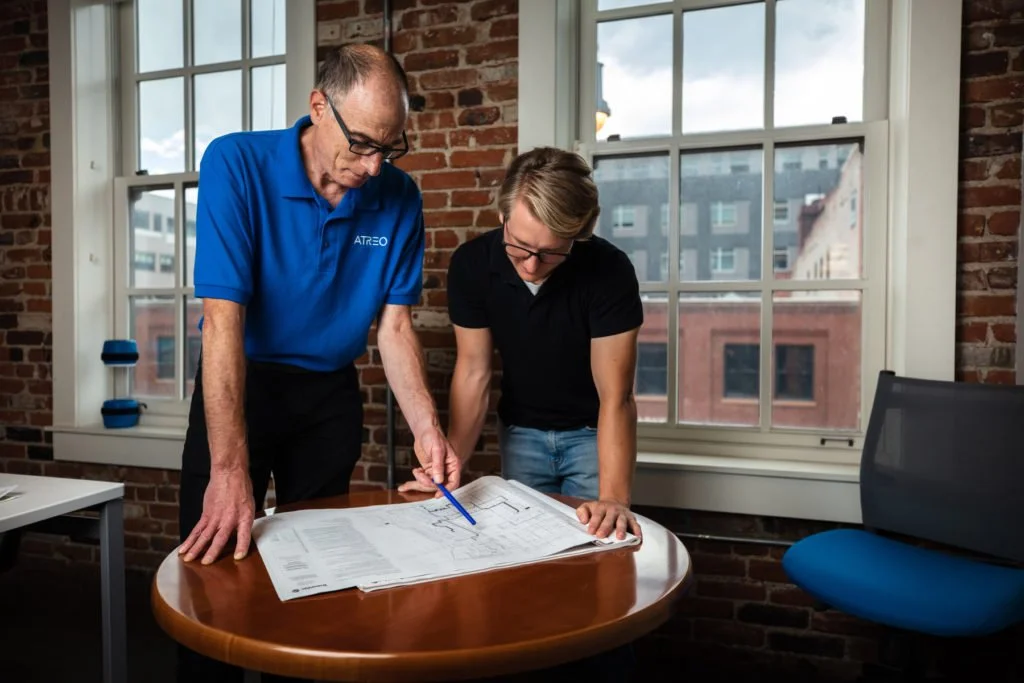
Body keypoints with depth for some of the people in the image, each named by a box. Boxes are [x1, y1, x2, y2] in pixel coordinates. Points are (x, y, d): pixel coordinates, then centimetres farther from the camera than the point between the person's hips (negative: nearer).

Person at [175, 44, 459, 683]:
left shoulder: (399, 197, -10)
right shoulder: (237, 164, -19)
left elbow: (395, 325, -6)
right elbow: (224, 319, -26)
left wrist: (427, 427, -20)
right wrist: (230, 470, -30)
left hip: (331, 394, 3)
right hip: (239, 385, -2)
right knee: (213, 563, 6)